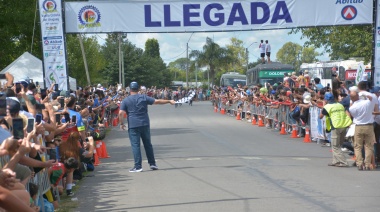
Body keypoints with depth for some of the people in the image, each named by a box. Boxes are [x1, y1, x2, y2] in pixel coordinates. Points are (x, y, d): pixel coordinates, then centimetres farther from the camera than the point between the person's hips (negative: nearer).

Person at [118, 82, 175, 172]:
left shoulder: (125, 100, 0)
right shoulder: (144, 97, 5)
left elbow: (121, 113, -9)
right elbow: (157, 101, 5)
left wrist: (122, 123, 3)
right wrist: (169, 101, 14)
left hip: (133, 126, -3)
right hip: (145, 124, 3)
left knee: (135, 145, -1)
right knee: (148, 144, 13)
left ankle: (138, 166, -5)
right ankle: (152, 164, 18)